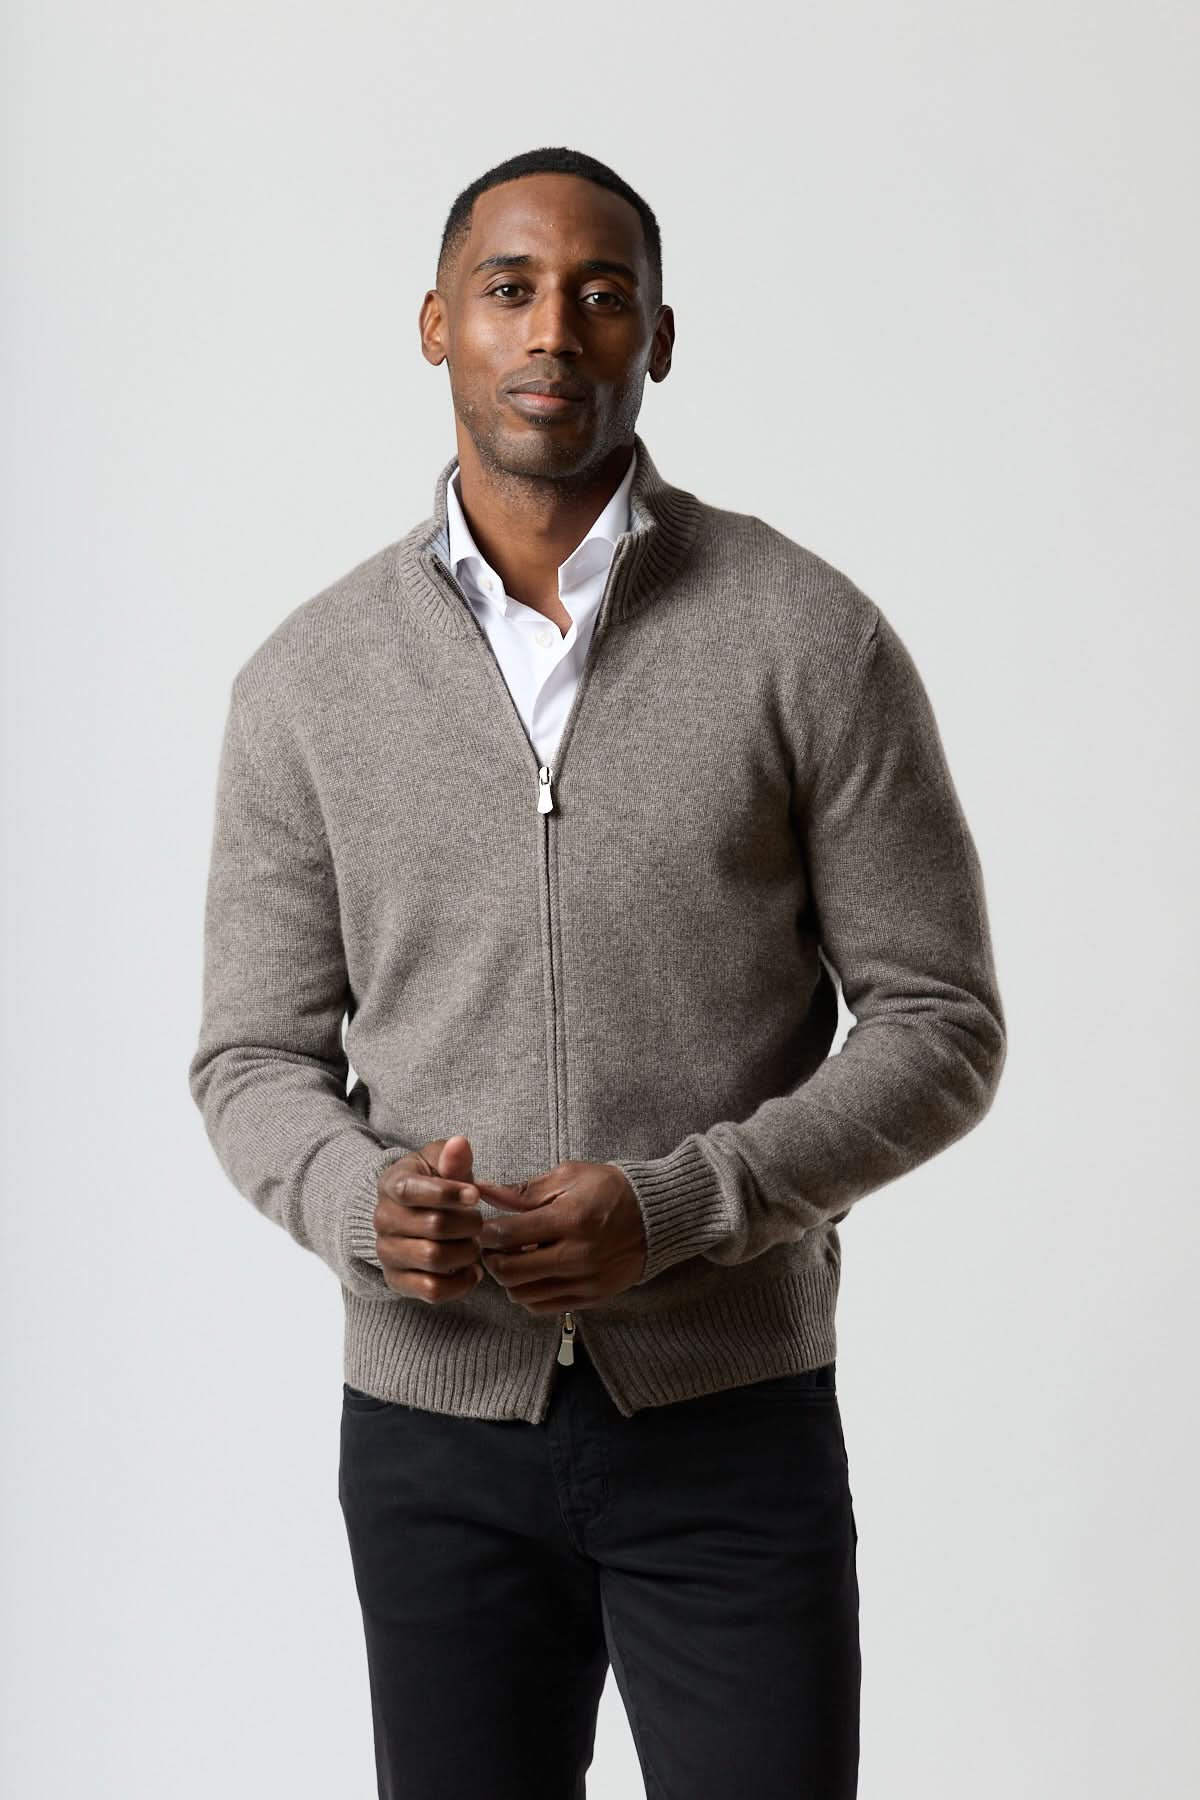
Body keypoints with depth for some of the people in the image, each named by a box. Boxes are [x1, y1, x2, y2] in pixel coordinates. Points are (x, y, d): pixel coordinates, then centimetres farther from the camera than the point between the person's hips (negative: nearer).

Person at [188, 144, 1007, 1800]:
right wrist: (360, 1199, -17)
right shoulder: (308, 680, 2)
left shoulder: (809, 638, -5)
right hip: (434, 1420, 2)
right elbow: (255, 1059, 6)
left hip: (733, 1422, -2)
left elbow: (940, 1026, -4)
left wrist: (670, 1208, -17)